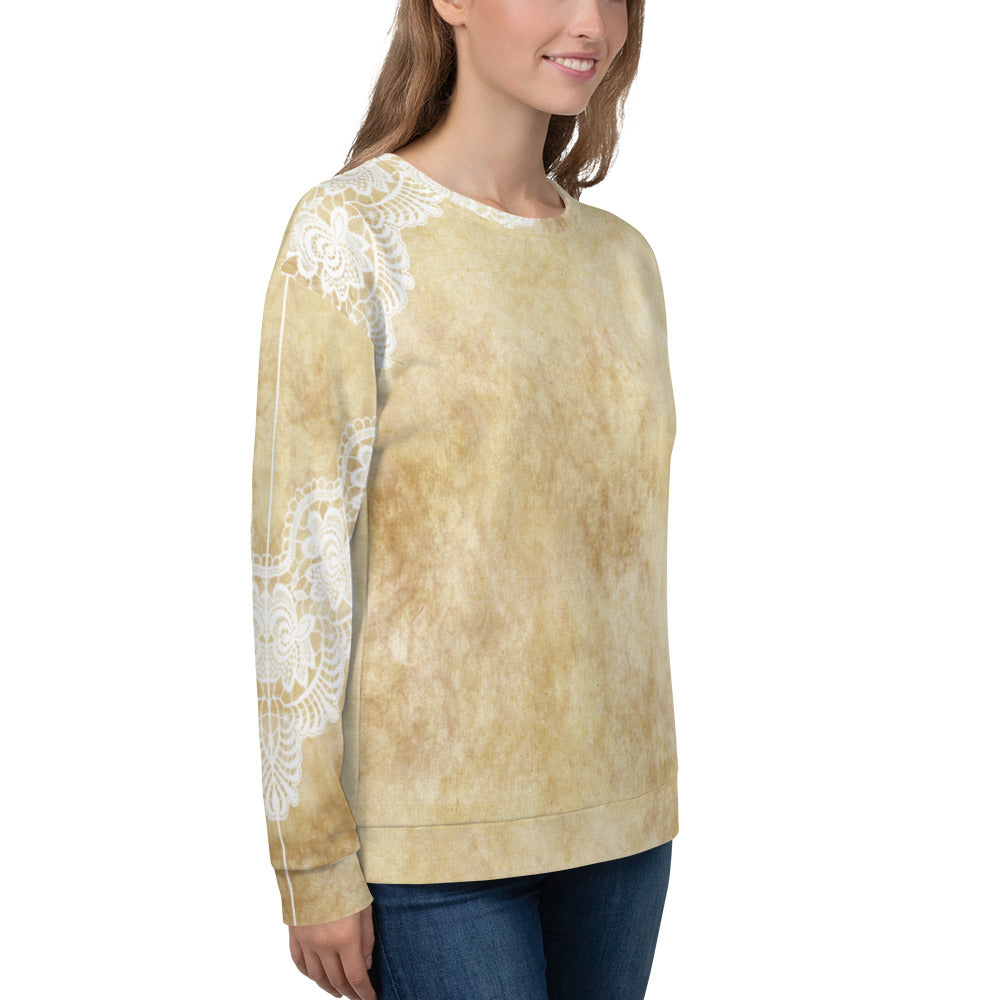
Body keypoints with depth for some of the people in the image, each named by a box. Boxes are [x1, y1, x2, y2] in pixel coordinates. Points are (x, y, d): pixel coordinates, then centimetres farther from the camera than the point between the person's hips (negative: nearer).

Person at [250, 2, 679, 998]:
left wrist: (644, 795, 16)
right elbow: (295, 559, -10)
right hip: (434, 831, -5)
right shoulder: (351, 230, -7)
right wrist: (316, 865, -11)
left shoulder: (623, 258, 9)